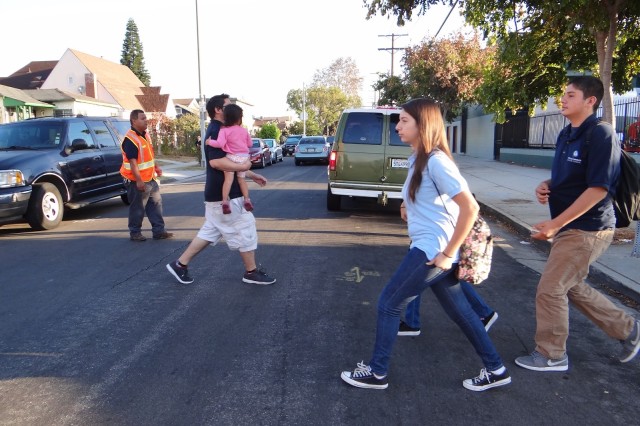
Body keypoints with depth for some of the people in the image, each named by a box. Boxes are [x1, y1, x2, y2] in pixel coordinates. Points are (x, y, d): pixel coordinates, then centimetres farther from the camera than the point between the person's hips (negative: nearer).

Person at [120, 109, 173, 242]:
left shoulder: (146, 134, 9)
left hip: (150, 179, 9)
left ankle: (158, 231, 18)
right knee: (138, 209, 2)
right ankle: (135, 233, 15)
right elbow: (132, 162, -24)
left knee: (156, 204, 11)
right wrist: (138, 180, -26)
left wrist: (156, 167, 19)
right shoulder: (130, 139, -20)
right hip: (137, 181, -9)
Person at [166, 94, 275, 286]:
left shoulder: (219, 130, 17)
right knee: (245, 229, -1)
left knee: (210, 231, 15)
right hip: (224, 194, -11)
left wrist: (252, 175, 23)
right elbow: (216, 161, -30)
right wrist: (243, 167, -22)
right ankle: (252, 272, 12)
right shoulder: (216, 131, -17)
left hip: (219, 192, 11)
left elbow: (228, 161, 24)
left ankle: (180, 264, 20)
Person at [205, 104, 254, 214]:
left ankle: (225, 201, -11)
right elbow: (250, 144, 18)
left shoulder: (224, 131, -7)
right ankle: (247, 200, 17)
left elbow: (220, 143, -20)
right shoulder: (244, 131, 8)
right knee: (241, 179, 17)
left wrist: (210, 142, -4)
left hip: (231, 158, -4)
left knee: (228, 179, -2)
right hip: (244, 158, 4)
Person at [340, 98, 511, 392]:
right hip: (429, 248, 10)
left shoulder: (436, 161, -18)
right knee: (459, 310, 17)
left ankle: (376, 373, 16)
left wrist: (448, 252, -20)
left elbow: (470, 208, -23)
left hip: (432, 250, -10)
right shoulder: (417, 159, 11)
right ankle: (495, 370, 30)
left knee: (389, 304, 0)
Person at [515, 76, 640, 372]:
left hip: (587, 229, -9)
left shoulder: (600, 134, -17)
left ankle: (552, 355, 15)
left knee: (550, 289, -4)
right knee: (572, 287, 19)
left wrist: (555, 224, -22)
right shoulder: (566, 135, 10)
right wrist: (546, 186, -2)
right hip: (570, 227, 9)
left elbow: (598, 188, -23)